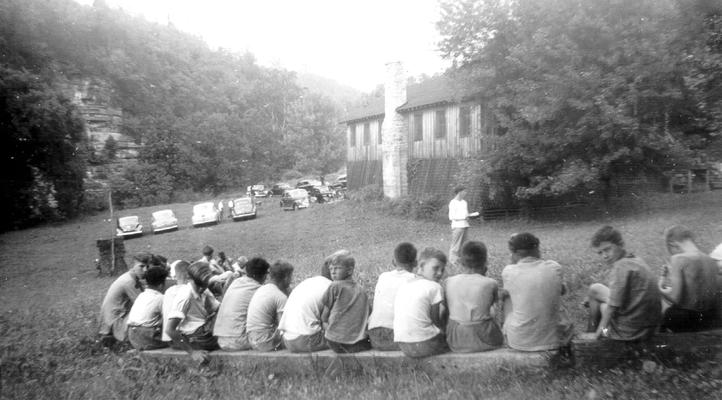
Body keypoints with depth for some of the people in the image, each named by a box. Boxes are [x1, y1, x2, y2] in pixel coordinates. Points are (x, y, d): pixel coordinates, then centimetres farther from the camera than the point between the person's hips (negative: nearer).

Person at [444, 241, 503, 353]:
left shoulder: (448, 282, -8)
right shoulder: (490, 283, -13)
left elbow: (447, 306, 3)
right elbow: (492, 302, 5)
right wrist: (483, 276, 2)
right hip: (484, 340, -2)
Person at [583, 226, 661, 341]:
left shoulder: (621, 266, -20)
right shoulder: (638, 261, 7)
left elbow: (612, 307, -18)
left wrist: (597, 334, -9)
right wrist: (594, 299, 14)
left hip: (630, 332, -8)